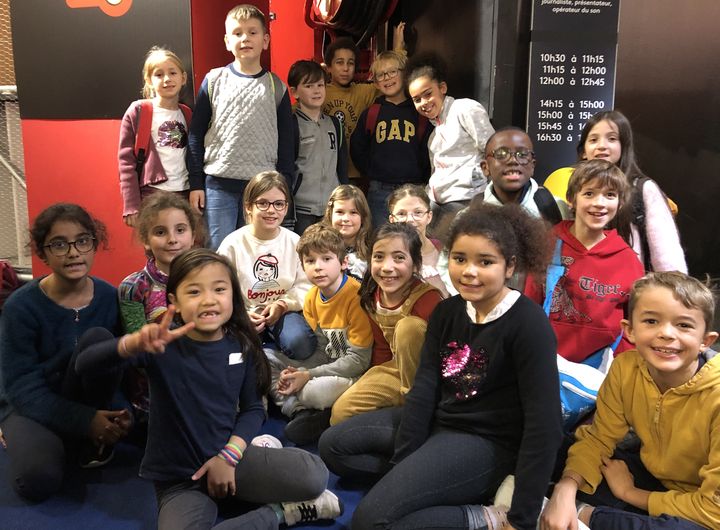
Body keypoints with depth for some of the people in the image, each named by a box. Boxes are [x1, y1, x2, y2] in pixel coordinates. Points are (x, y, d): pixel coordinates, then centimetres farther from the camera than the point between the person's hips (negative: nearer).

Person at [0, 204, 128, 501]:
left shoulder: (109, 297, -8)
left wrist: (123, 411, -26)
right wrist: (84, 421, -27)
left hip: (86, 400, 2)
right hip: (32, 406, -2)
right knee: (38, 479, -32)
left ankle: (91, 440, -10)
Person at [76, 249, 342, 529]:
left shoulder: (241, 345, -6)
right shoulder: (163, 346, -15)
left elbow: (253, 408, 5)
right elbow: (85, 364, -26)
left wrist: (229, 455, -11)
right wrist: (135, 343, -46)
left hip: (227, 458, 1)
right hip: (178, 478, 0)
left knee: (313, 474, -21)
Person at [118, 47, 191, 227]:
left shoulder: (187, 115, 13)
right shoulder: (138, 112, 1)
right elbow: (126, 161, -3)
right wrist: (131, 206, -10)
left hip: (185, 194, 3)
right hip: (151, 196, -3)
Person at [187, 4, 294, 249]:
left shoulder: (276, 87, 6)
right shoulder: (214, 81, 4)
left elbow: (286, 143, 9)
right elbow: (196, 135, 6)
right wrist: (195, 183, 1)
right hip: (218, 184, -1)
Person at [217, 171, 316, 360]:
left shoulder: (294, 242, 1)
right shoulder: (233, 244, -5)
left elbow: (304, 285, -2)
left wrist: (282, 305, -17)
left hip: (284, 311, 1)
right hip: (244, 314, -1)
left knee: (301, 345, -28)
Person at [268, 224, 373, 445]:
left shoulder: (356, 296, -20)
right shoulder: (312, 298, 4)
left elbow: (359, 360, -20)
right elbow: (323, 351, 6)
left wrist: (308, 375, -20)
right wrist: (298, 373, -13)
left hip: (355, 375, -8)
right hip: (327, 368, 8)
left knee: (315, 391, -37)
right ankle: (301, 411, -15)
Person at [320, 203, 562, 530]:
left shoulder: (528, 324, -20)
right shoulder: (446, 312, 2)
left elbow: (543, 424, -22)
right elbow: (424, 388, -3)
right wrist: (402, 460, -10)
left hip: (487, 441, -8)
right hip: (438, 421, 8)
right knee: (333, 445, 8)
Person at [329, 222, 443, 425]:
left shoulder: (429, 298, -25)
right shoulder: (371, 296, -4)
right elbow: (381, 347, 7)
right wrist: (370, 384, 0)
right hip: (395, 367, 5)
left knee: (407, 326, -32)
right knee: (341, 412, -12)